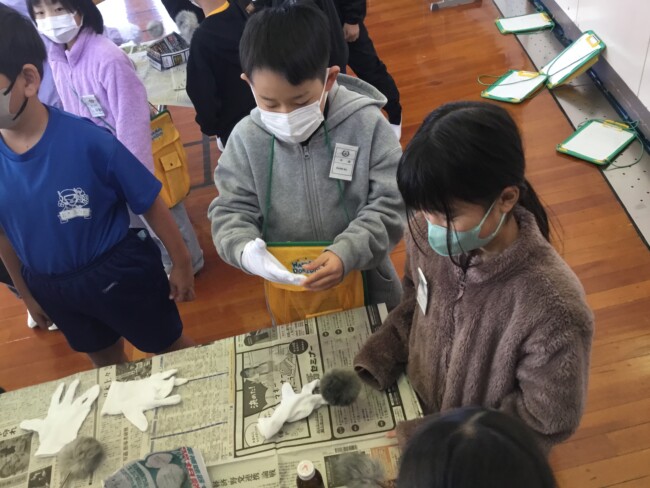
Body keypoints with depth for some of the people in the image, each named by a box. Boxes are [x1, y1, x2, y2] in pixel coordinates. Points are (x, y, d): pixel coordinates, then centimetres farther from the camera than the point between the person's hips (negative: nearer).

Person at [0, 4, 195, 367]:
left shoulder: (88, 140, -27)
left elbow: (150, 203, -16)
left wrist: (182, 262, -7)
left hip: (120, 273, -4)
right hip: (52, 287, 5)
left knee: (172, 348, 17)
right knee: (105, 359, 28)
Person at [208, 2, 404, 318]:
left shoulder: (366, 124, -17)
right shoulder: (247, 138, -11)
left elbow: (390, 205, -17)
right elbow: (230, 211, -6)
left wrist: (346, 253, -32)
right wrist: (245, 251, -28)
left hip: (362, 281, -1)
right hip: (288, 292, 2)